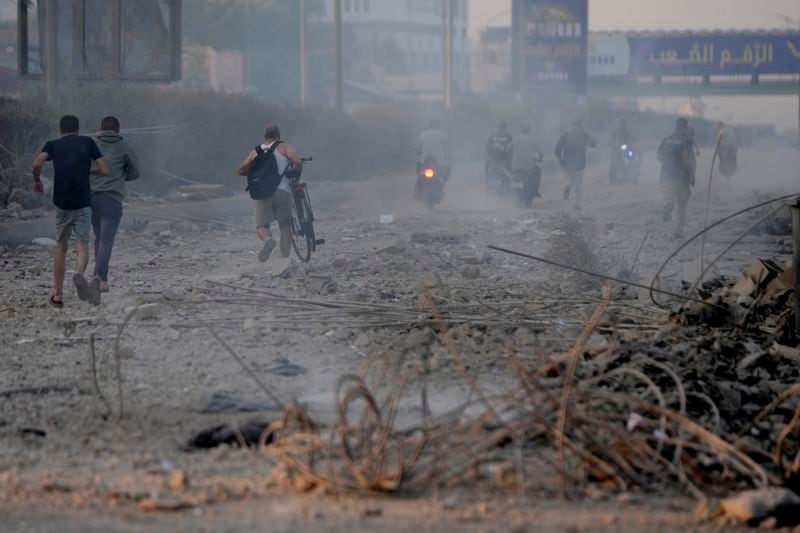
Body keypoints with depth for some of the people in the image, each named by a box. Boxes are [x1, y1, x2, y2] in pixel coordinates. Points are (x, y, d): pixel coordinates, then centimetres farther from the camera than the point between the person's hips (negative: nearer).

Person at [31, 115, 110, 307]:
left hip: (62, 204, 1)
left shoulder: (53, 145, 7)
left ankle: (58, 294, 15)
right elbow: (106, 171, 2)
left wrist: (37, 180, 7)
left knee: (61, 247, 15)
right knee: (82, 244, -4)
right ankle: (79, 273, -37)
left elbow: (37, 163, -13)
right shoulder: (87, 142, 6)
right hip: (83, 203, -1)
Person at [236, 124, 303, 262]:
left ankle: (268, 239, -28)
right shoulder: (284, 147, 6)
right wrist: (296, 175, 6)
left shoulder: (255, 152, 14)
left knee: (262, 226, 6)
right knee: (285, 227, 8)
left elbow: (240, 171, 11)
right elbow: (297, 161, -12)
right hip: (282, 192, -1)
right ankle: (285, 258, -1)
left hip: (261, 194, 1)